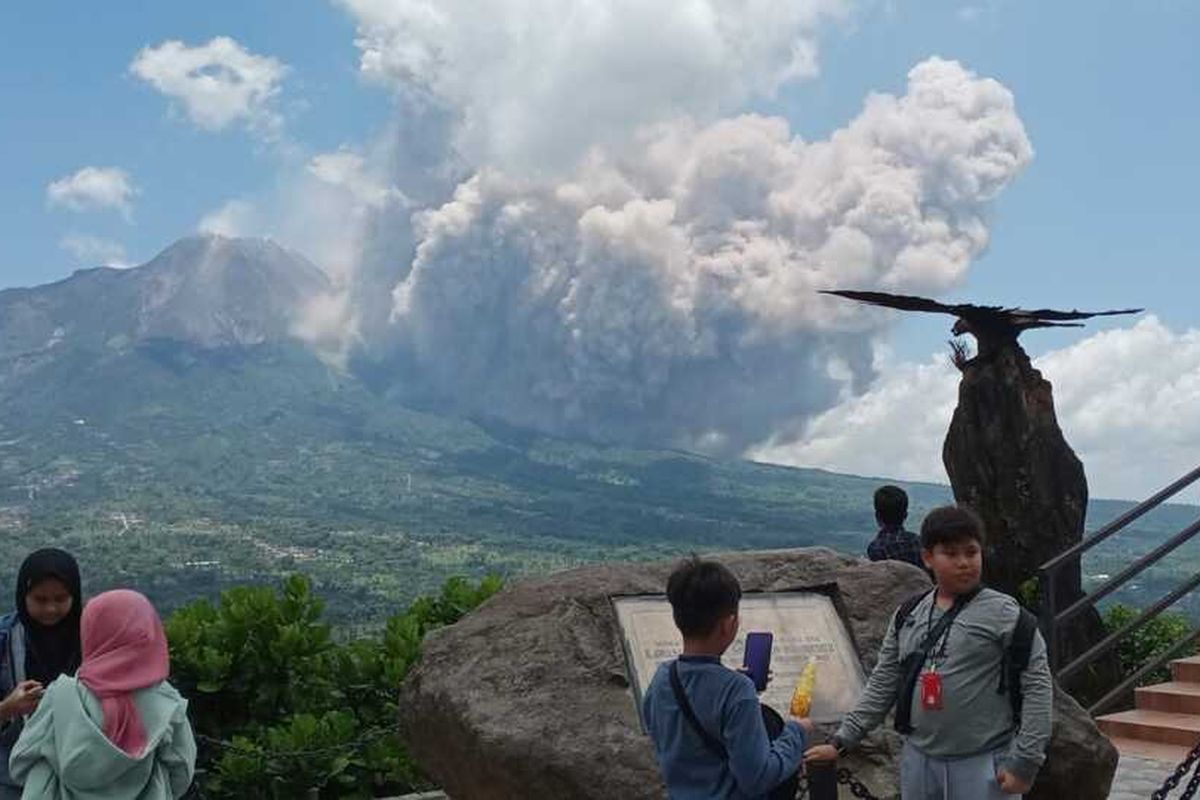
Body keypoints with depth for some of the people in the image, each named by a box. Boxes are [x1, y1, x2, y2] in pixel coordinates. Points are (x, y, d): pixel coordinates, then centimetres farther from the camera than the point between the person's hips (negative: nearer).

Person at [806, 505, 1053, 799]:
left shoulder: (1002, 614, -7)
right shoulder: (907, 617, 8)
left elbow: (1037, 685, -8)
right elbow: (882, 685, 12)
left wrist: (1024, 761, -12)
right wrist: (841, 742, 8)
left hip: (983, 765, -5)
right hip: (918, 761, 5)